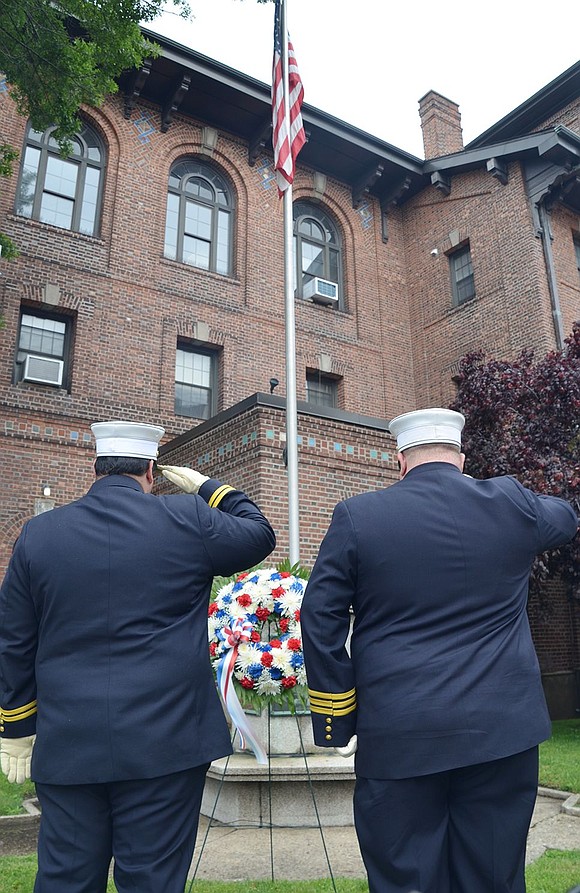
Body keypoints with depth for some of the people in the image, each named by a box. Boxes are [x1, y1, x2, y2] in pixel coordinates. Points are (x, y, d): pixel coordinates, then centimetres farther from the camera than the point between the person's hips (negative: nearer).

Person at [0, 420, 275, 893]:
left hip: (67, 746, 3)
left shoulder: (38, 533, 2)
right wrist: (206, 487, 16)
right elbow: (260, 535, 9)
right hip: (165, 742, -3)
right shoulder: (187, 519, -8)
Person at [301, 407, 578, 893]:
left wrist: (337, 722, 3)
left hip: (397, 740, -1)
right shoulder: (512, 504, 0)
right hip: (502, 731, 2)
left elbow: (321, 621, -5)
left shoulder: (357, 516, -5)